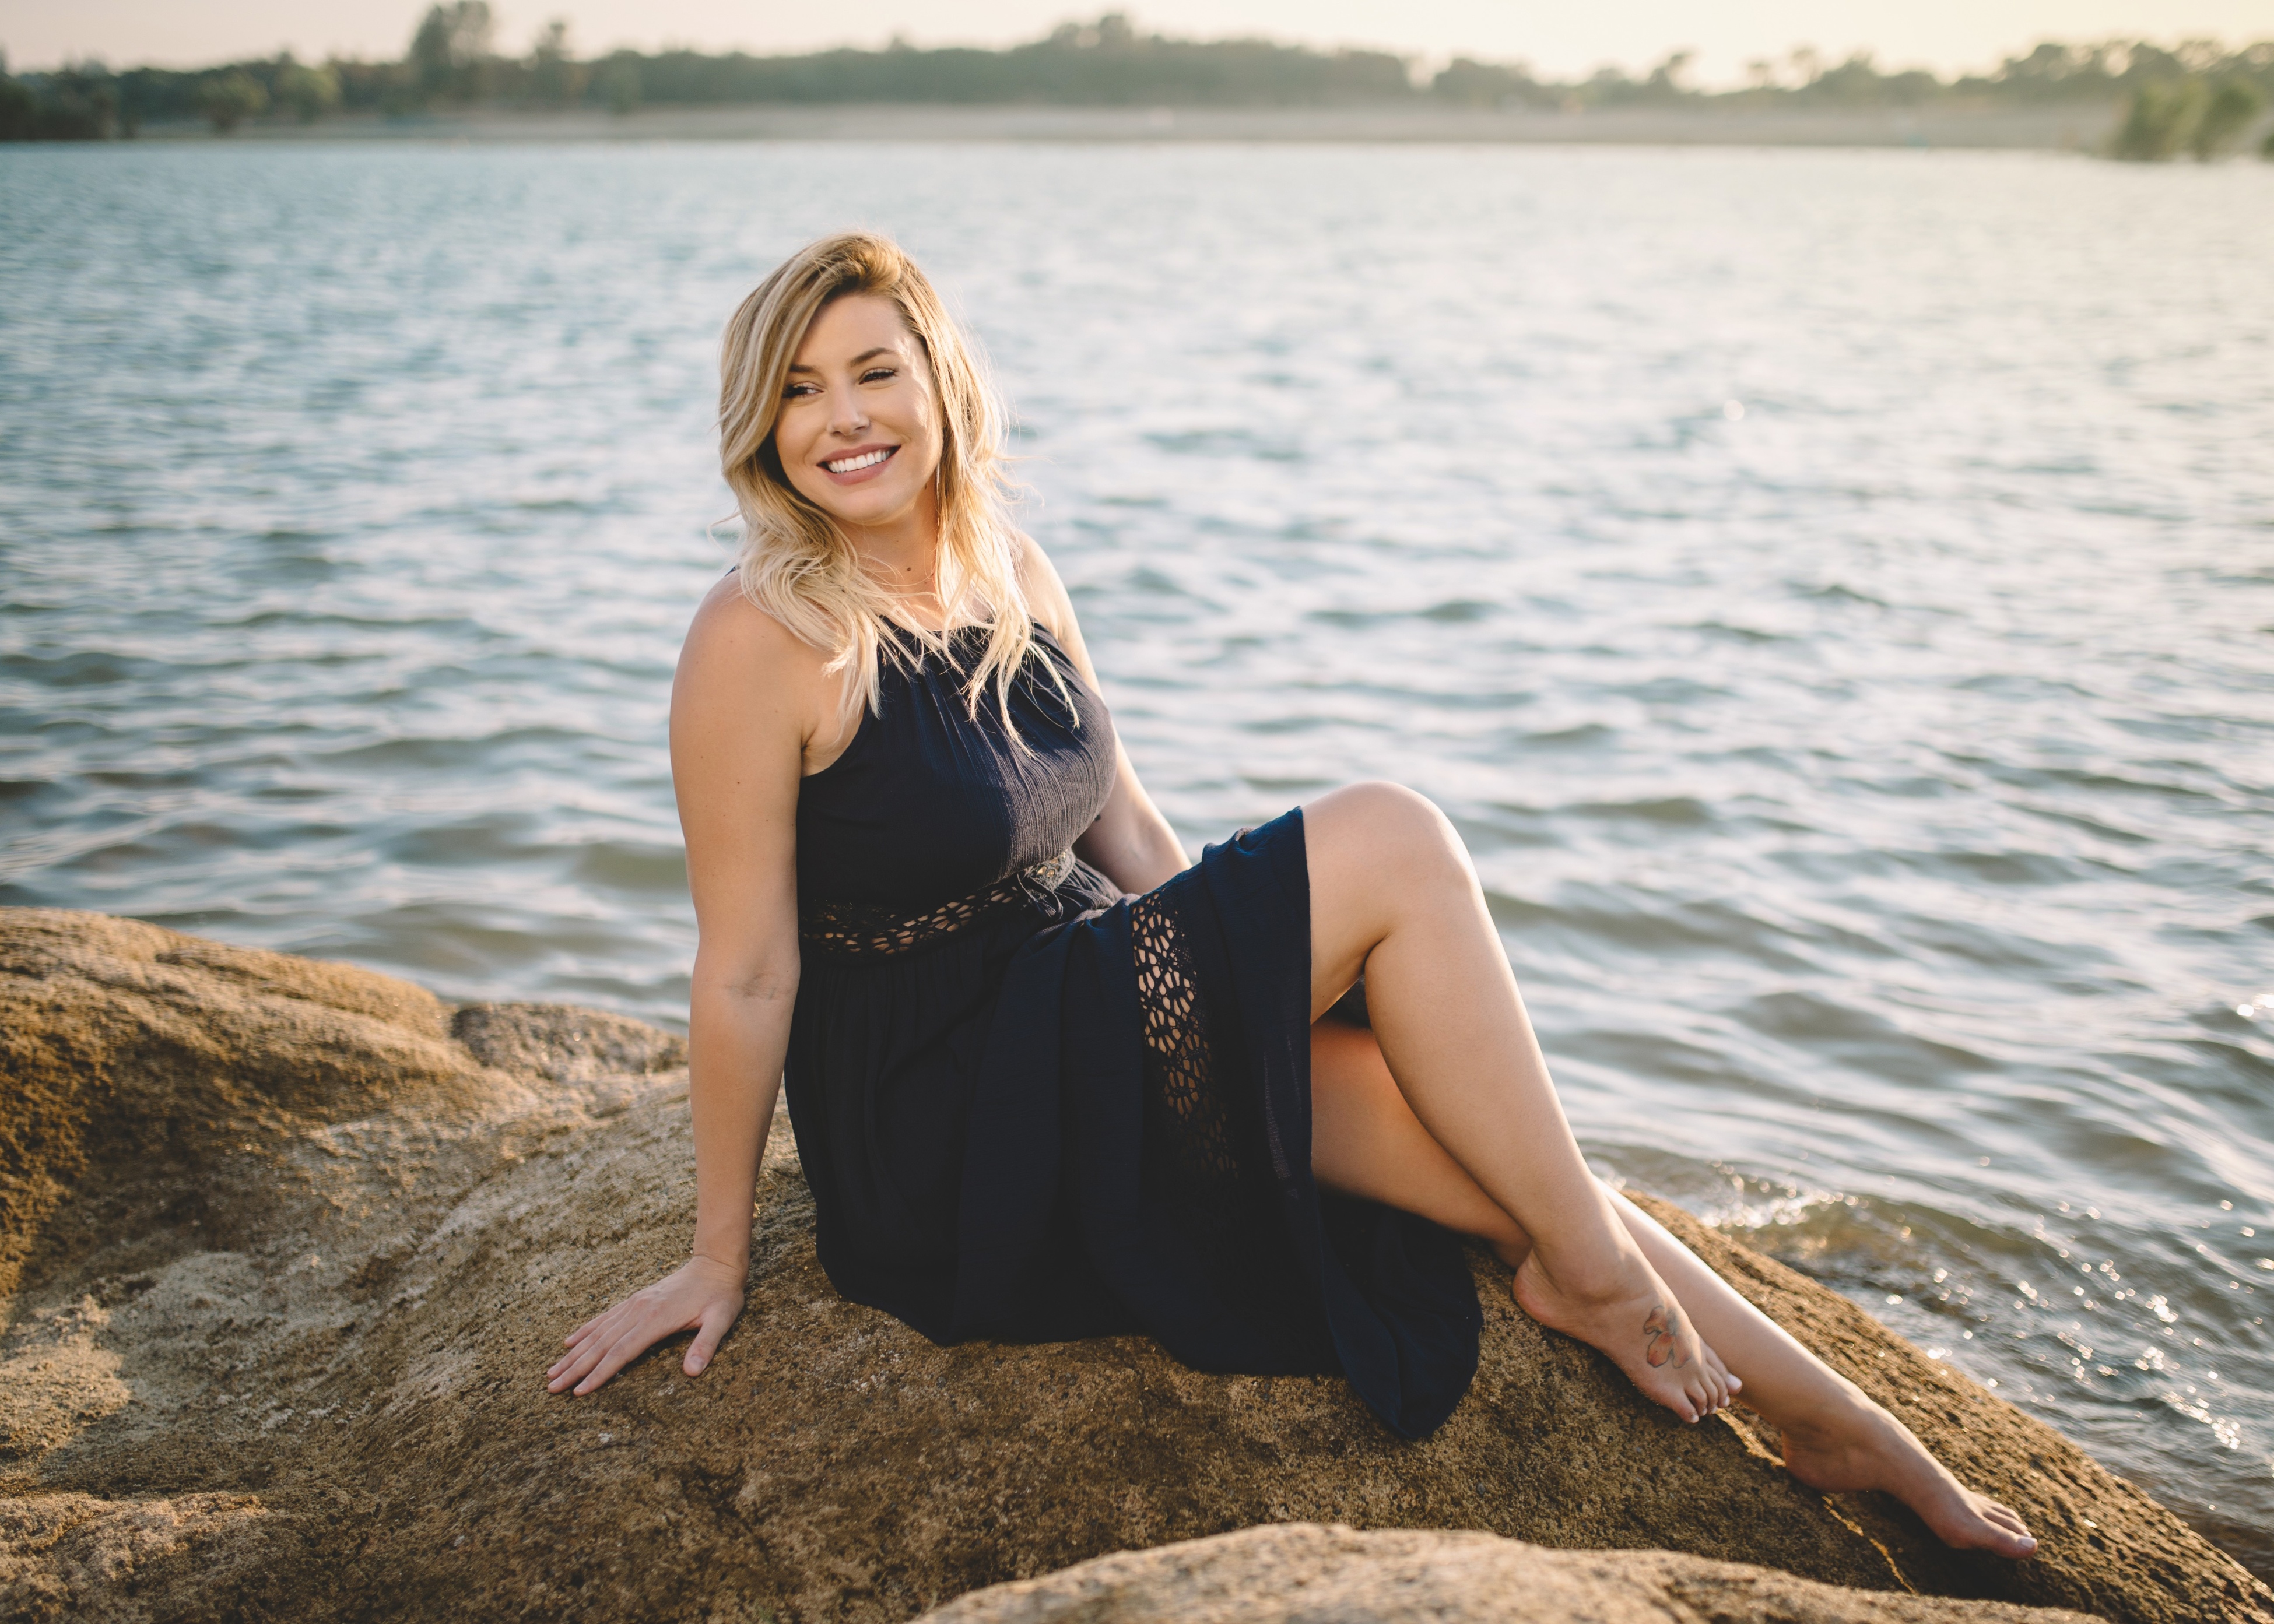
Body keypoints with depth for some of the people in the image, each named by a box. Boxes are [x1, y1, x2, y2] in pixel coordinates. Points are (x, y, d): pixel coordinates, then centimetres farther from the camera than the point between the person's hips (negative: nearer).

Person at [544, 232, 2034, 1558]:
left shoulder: (1009, 573, 5)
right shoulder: (763, 638, -17)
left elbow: (1126, 831, 14)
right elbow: (747, 973, -14)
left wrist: (1257, 999, 13)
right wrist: (721, 1256, -7)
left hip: (1080, 1033, 7)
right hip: (941, 1135, -7)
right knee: (1393, 841, -17)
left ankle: (1834, 1419, 4)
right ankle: (1593, 1267, -6)